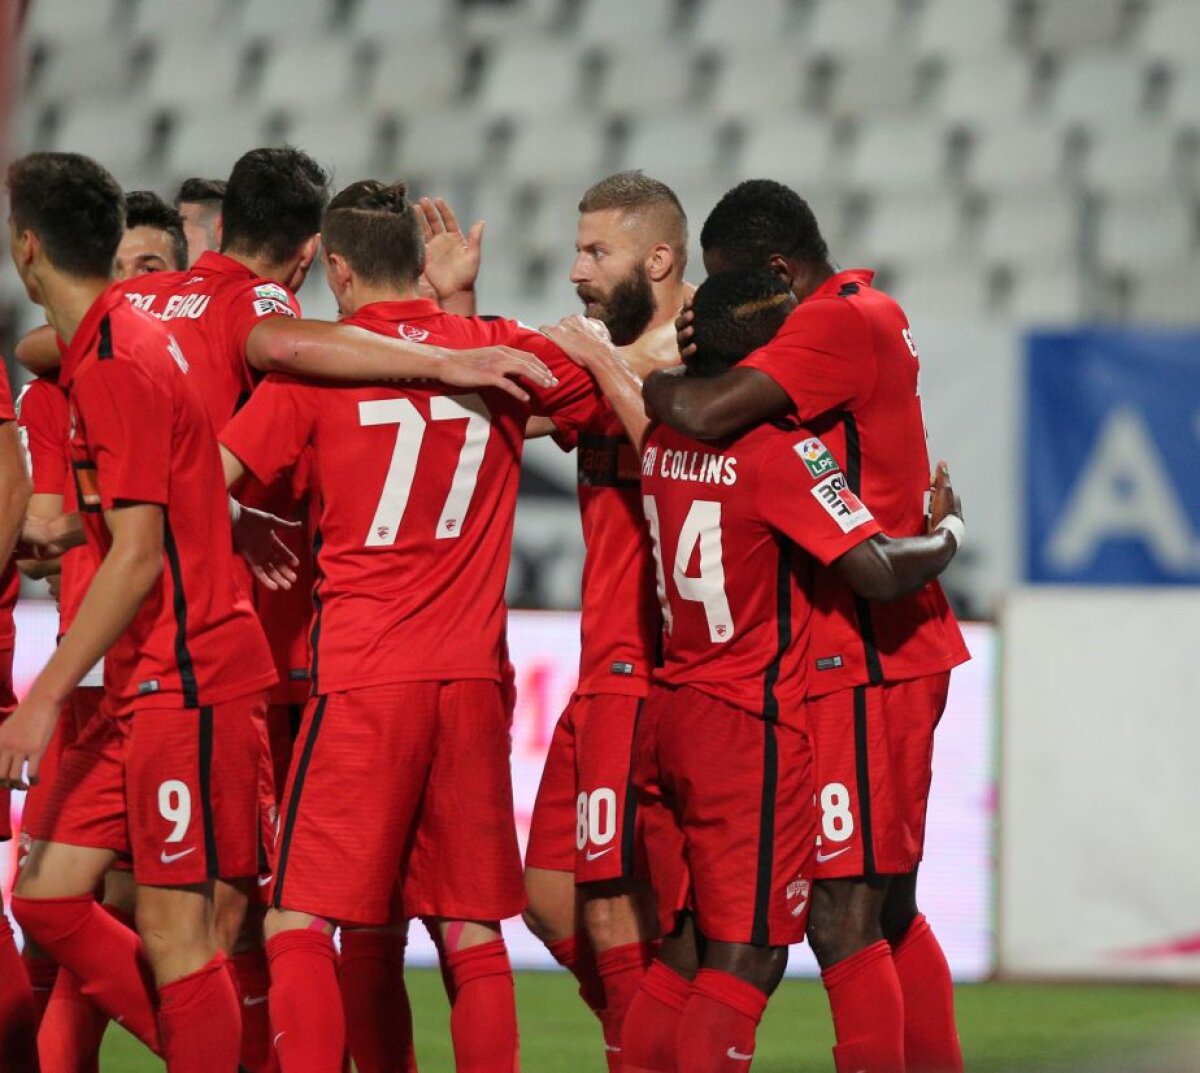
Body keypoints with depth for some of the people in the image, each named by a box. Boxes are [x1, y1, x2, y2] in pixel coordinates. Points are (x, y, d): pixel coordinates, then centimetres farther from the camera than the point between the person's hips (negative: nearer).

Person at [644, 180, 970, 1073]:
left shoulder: (837, 325, -15)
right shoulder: (866, 310, 16)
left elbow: (706, 413, -26)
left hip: (865, 660, -10)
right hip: (893, 654, 10)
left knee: (843, 919, -10)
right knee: (889, 913, 15)